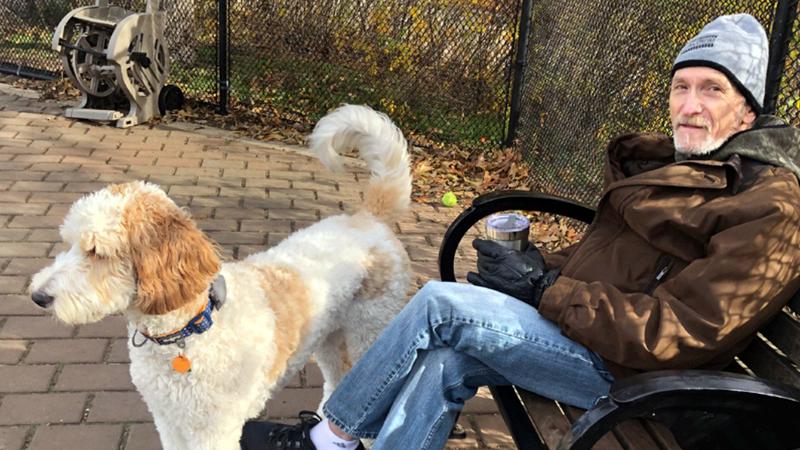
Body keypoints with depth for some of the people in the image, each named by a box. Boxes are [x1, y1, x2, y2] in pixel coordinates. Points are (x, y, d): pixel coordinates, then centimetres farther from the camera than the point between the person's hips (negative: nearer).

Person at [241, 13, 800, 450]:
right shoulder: (674, 162, 10)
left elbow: (681, 335, -21)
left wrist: (544, 288, -22)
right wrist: (540, 265, -4)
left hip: (623, 368, -7)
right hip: (576, 315, 7)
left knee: (441, 303, -18)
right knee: (448, 358, -18)